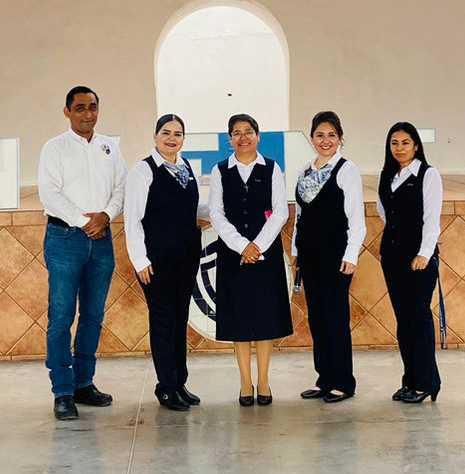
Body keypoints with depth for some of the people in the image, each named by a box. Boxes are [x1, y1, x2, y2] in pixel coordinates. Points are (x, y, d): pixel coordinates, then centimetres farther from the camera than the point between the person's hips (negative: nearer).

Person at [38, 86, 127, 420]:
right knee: (61, 317, -6)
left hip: (101, 237, 4)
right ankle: (63, 392, -1)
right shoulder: (55, 148, 2)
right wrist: (83, 220, -12)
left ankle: (84, 383, 19)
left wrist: (106, 215, -9)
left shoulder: (110, 148, 14)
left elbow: (121, 187, 9)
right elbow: (49, 193, -7)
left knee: (94, 315, 8)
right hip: (65, 236, -4)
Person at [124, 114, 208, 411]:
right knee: (162, 318, 0)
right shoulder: (143, 170, -7)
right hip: (158, 257, -6)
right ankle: (167, 388, 11)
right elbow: (132, 218, -9)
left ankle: (179, 383, 22)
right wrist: (140, 260, -13)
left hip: (187, 254, 6)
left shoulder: (187, 167, 11)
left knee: (181, 317, 12)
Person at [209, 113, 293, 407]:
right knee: (238, 314, 2)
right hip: (232, 250, 0)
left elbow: (281, 211, -2)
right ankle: (246, 382, 10)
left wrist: (258, 245, -11)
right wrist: (241, 246, -11)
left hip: (266, 249, 0)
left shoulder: (272, 169, 4)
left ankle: (263, 381, 11)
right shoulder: (220, 171, 5)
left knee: (266, 313, 2)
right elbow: (216, 214, -1)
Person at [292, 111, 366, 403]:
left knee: (336, 315, -4)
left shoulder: (347, 170, -5)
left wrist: (351, 255, -15)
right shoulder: (305, 173, 14)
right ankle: (325, 380, 18)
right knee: (316, 315, 9)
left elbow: (356, 216, -9)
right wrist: (296, 251, 13)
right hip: (309, 252, 7)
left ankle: (342, 383, 6)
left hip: (335, 252, -6)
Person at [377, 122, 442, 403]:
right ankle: (410, 380, 14)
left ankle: (425, 383, 2)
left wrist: (424, 254, -17)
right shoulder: (387, 177, 14)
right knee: (403, 317, 7)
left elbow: (432, 218, -10)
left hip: (419, 255, -6)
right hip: (392, 253, 6)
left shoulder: (429, 175, -4)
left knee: (419, 315, -5)